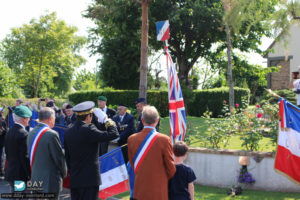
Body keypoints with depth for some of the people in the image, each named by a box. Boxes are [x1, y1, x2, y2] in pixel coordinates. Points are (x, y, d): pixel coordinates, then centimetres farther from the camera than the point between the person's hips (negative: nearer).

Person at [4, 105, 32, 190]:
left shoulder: (9, 132, 8)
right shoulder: (23, 134, -18)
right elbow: (25, 157, -20)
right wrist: (30, 175, -14)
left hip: (10, 173, 9)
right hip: (21, 174, -9)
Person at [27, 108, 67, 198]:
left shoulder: (31, 133, 4)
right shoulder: (51, 134, -18)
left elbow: (31, 155, 10)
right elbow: (59, 157, -14)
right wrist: (63, 173, 3)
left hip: (35, 179, 8)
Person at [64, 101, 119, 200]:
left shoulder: (68, 132, 7)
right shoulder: (89, 130, -16)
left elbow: (67, 157, 14)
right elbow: (114, 134, -17)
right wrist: (106, 119, -4)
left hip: (74, 179, 7)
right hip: (90, 178, -7)